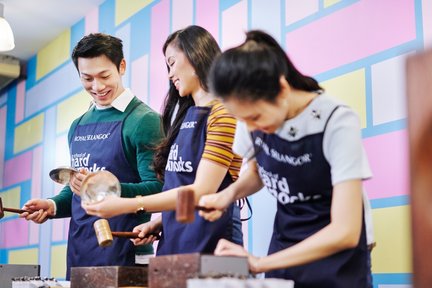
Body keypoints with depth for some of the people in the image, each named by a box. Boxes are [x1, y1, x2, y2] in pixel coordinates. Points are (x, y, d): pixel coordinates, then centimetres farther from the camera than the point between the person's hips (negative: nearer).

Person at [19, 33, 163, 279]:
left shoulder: (143, 120, -8)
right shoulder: (78, 126, 15)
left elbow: (157, 189, -15)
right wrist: (53, 205, 3)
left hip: (122, 253, -6)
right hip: (78, 254, 7)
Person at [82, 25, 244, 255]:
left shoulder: (223, 112, -10)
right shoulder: (187, 115, 16)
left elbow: (202, 191, -18)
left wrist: (127, 205, -20)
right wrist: (159, 223, 1)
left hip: (209, 245, -7)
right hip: (174, 243, 7)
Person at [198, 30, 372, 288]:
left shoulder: (336, 122, -23)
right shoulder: (253, 114, -9)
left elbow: (345, 231, -26)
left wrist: (260, 263, -27)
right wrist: (230, 193, -9)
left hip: (334, 261, -4)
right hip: (284, 252, 4)